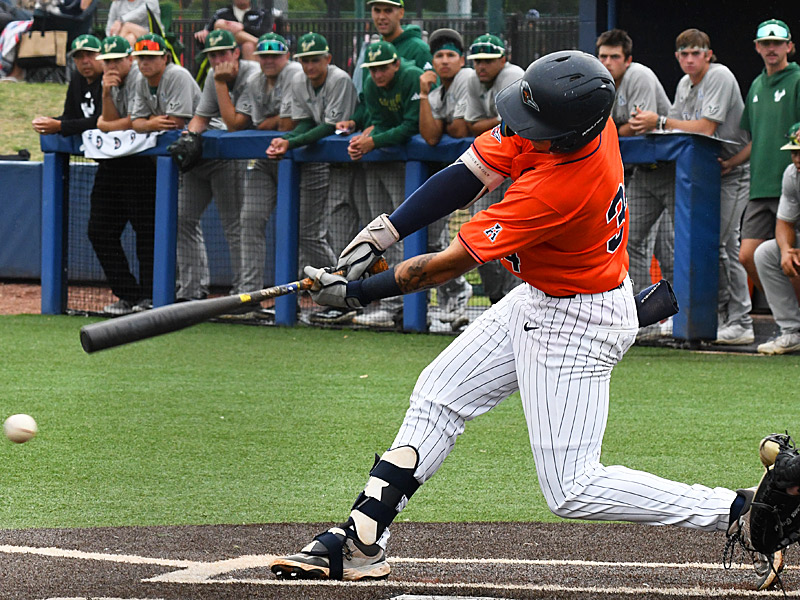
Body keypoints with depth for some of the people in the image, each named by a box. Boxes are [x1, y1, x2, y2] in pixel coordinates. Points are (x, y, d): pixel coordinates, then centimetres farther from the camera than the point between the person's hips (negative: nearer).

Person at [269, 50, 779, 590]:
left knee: (572, 491, -6)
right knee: (439, 395, 14)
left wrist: (357, 292, -18)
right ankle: (360, 542, 19)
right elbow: (470, 173, -4)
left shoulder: (559, 189, -36)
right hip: (538, 300, 10)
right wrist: (381, 233, -12)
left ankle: (741, 511, -3)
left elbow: (449, 265, -27)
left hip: (577, 324, -10)